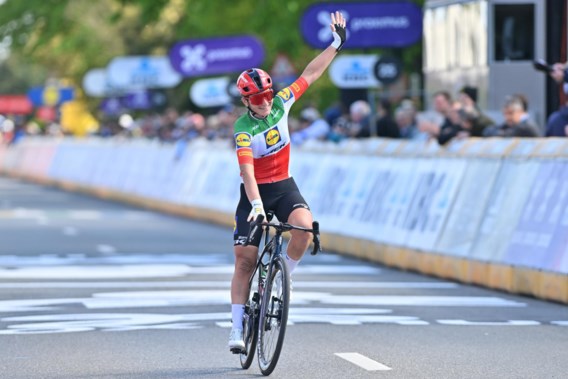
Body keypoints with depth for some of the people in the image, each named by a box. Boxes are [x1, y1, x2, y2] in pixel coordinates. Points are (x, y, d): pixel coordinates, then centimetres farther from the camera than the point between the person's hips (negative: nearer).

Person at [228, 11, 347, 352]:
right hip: (255, 192, -3)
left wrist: (337, 44, -3)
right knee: (245, 260, -5)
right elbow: (247, 170, -29)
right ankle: (238, 328, 2)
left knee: (304, 225, -29)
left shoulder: (281, 104, -5)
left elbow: (311, 74, -1)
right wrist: (255, 204, -41)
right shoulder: (243, 128, -18)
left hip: (284, 186, 3)